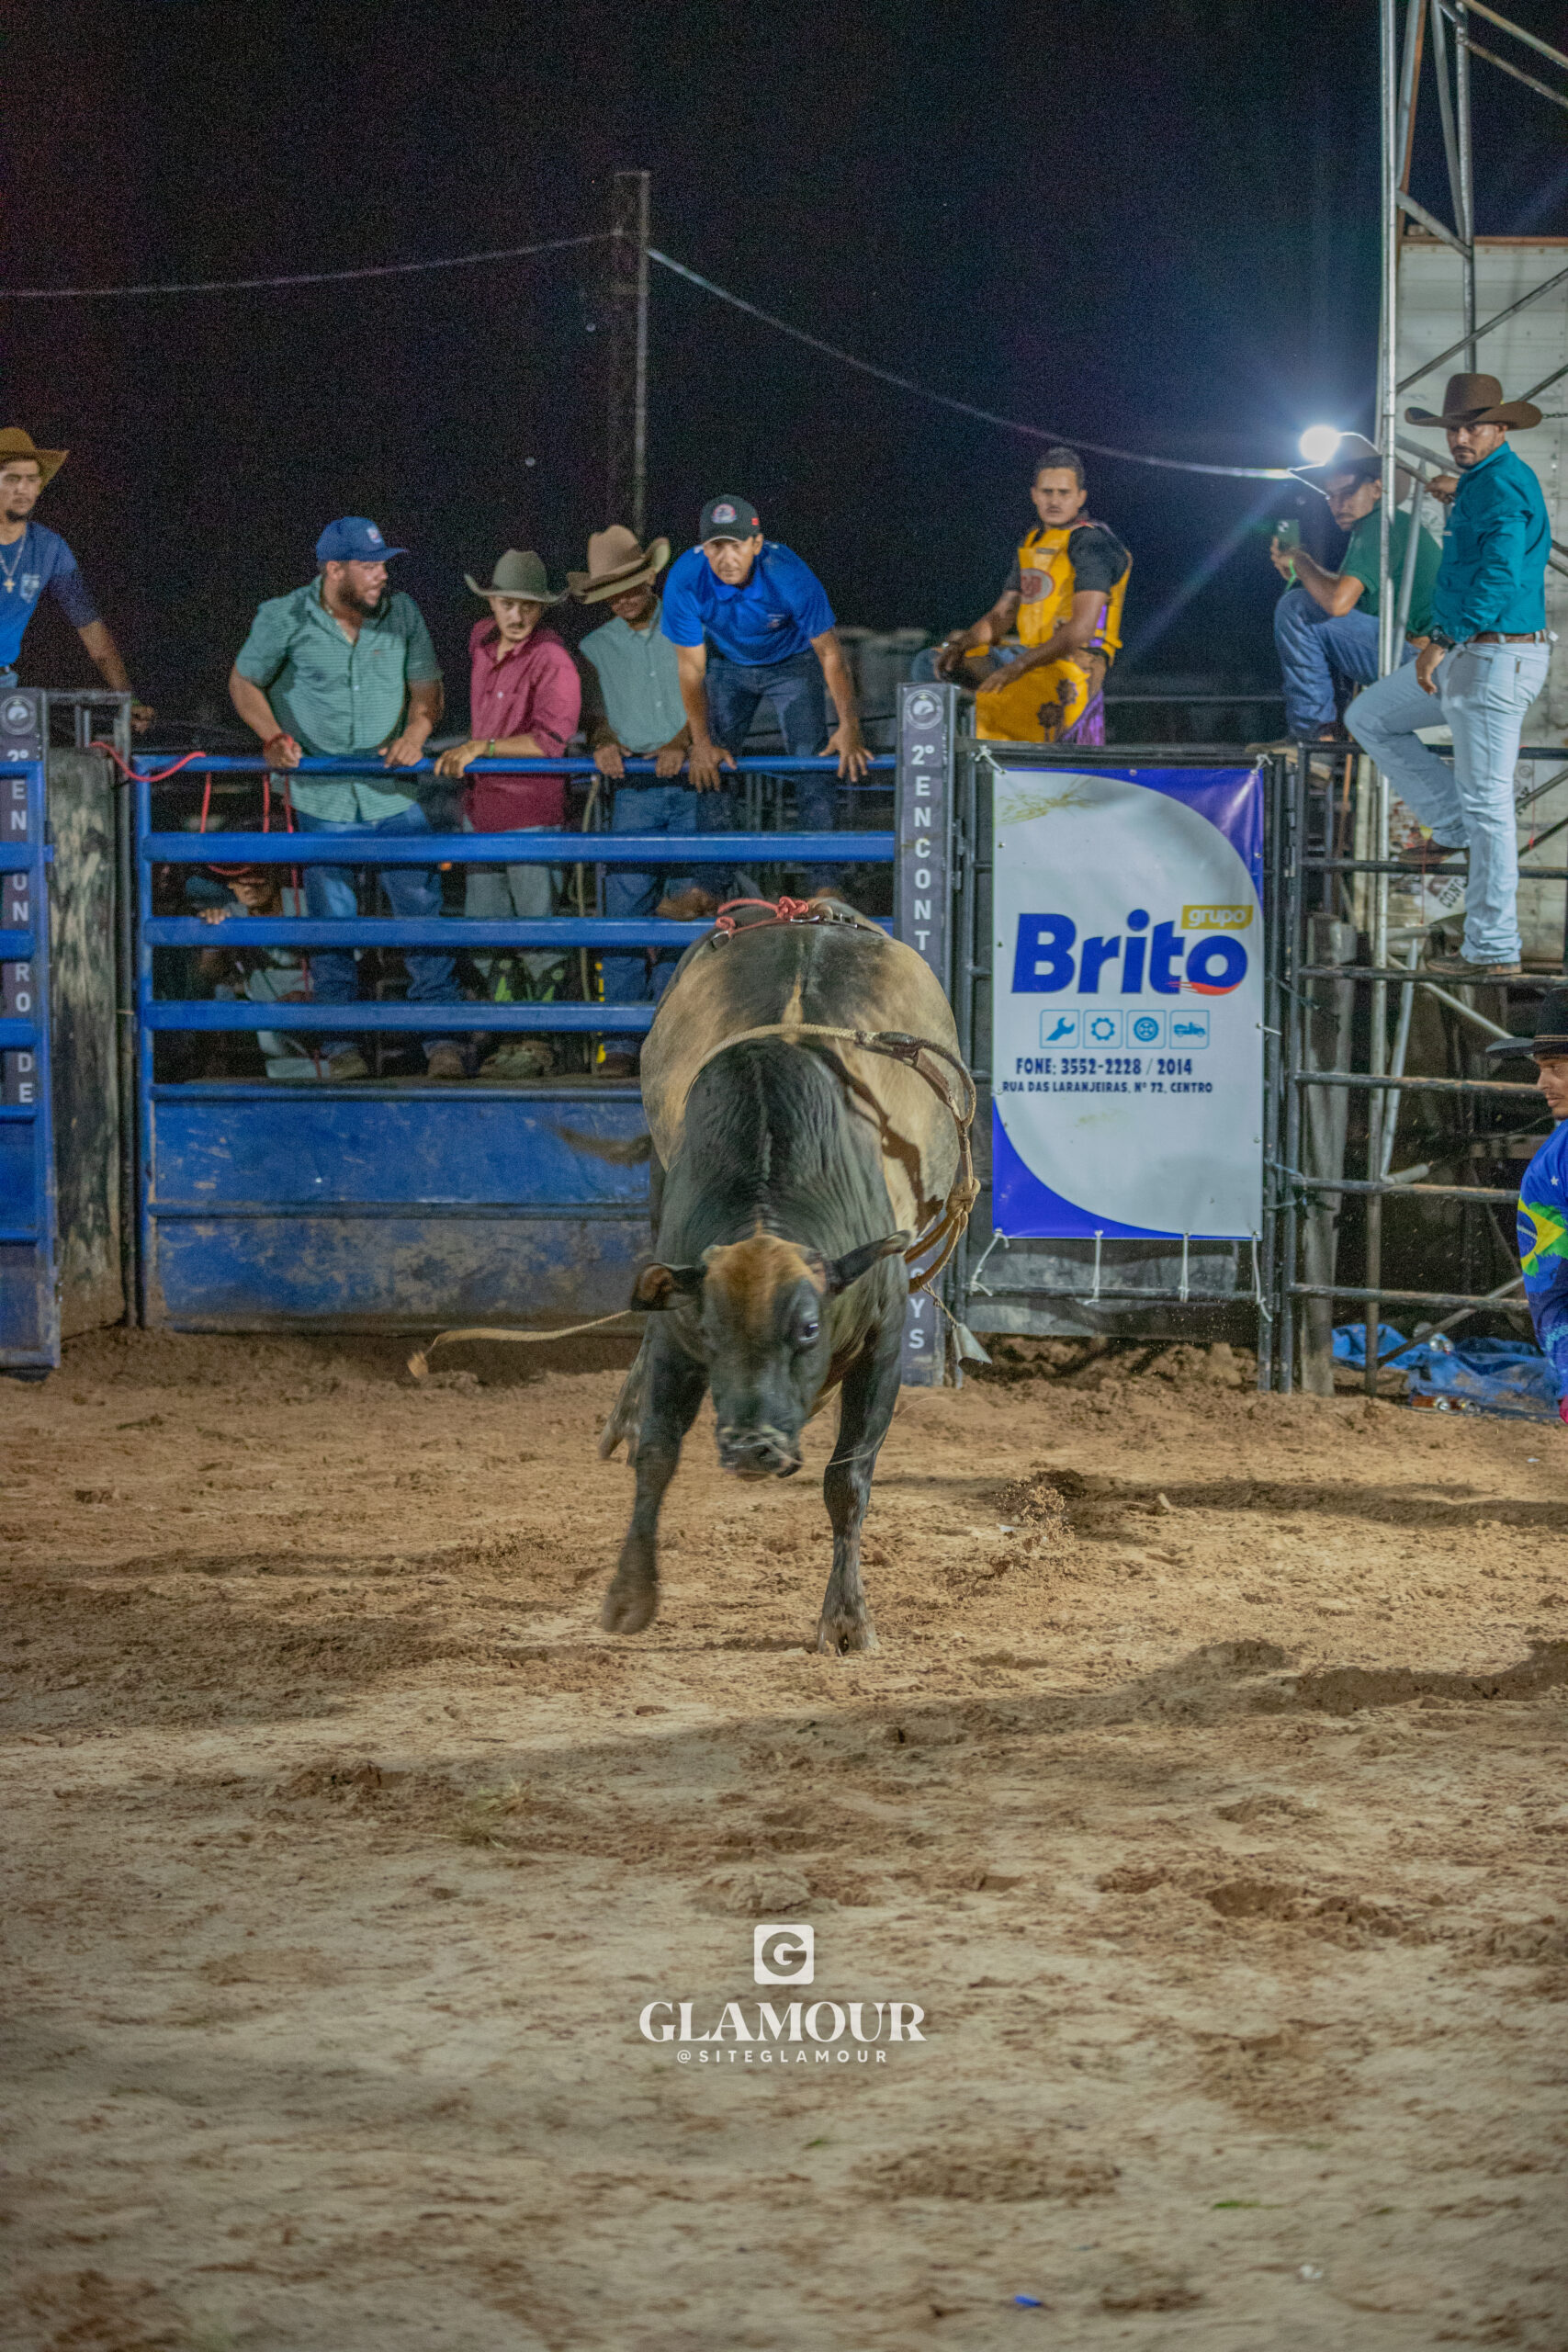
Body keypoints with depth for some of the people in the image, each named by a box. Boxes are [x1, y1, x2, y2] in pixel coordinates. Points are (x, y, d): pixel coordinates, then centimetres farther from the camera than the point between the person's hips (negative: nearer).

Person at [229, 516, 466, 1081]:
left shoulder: (401, 614, 1)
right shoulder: (284, 619, -6)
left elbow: (427, 689, 9)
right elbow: (243, 683, 4)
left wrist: (415, 733, -11)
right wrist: (273, 736, -13)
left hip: (393, 794, 2)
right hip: (322, 798, -2)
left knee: (423, 910, -4)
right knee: (332, 923, 3)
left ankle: (442, 1038, 1)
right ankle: (341, 1044, 12)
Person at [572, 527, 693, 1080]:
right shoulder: (596, 648, 16)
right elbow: (595, 710, 8)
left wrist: (680, 743, -17)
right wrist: (604, 742, -15)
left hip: (691, 785, -2)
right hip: (632, 791, 2)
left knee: (687, 911, -6)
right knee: (625, 913, -7)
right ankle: (620, 1045, -7)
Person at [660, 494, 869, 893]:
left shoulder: (789, 576, -35)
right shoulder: (685, 582, -30)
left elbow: (830, 654, -25)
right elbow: (692, 668, -19)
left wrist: (849, 728, -32)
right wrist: (702, 742, -23)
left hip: (792, 664, -2)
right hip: (727, 663, 2)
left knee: (814, 762, -15)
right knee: (708, 768, -6)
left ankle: (825, 885, -14)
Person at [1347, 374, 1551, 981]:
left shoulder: (1501, 486, -17)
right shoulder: (1481, 482, 15)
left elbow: (1501, 574, -29)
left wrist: (1441, 641, -26)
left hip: (1496, 658, -11)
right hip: (1467, 655, 11)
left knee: (1487, 803, -5)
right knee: (1369, 716, 17)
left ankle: (1492, 949, 1)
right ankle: (1454, 820, 15)